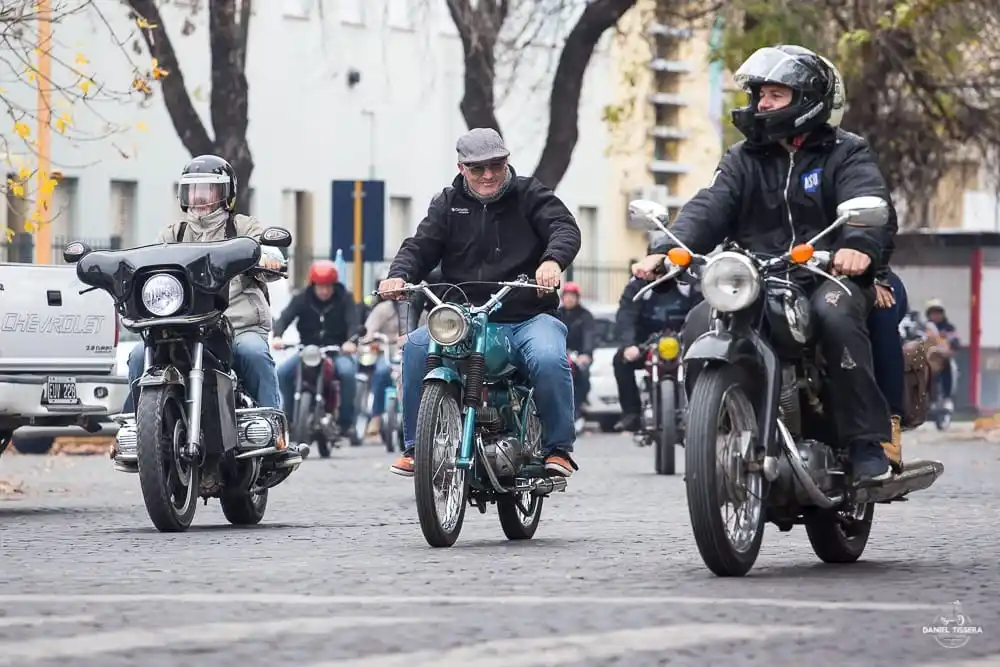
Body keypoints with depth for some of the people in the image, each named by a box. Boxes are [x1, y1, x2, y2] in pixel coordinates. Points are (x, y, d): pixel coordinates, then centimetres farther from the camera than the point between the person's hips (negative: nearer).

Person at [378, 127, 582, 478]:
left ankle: (558, 448, -15)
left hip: (529, 316, -2)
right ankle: (415, 447, -15)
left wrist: (553, 260, -31)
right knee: (417, 346, -24)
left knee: (550, 359, -34)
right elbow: (421, 246, 5)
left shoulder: (530, 195, 8)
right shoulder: (448, 204, 15)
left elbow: (565, 228, -7)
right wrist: (399, 274, -18)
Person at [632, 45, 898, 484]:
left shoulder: (845, 153, 6)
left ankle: (867, 445, -33)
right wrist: (667, 250, -20)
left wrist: (858, 245, -38)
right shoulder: (743, 159, 18)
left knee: (835, 314, -37)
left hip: (827, 277, -4)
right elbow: (709, 208, 1)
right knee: (700, 325, -24)